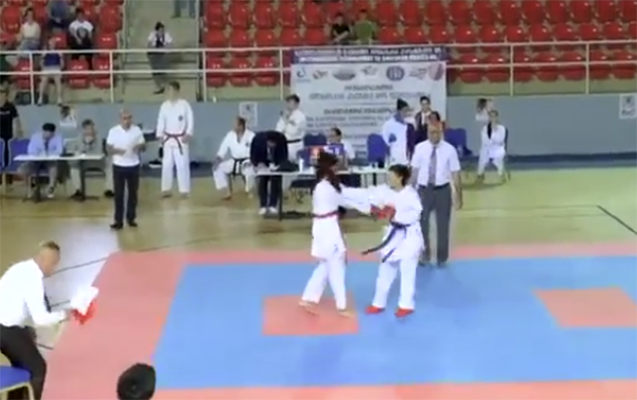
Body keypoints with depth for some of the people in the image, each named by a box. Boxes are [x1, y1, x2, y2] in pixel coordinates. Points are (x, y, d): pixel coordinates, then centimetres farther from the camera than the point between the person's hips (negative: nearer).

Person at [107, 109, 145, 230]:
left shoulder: (137, 130, -1)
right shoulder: (113, 131, -5)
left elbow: (143, 145, 5)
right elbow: (108, 148, -2)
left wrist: (139, 147, -19)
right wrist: (116, 151, -24)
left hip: (133, 166, 2)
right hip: (119, 166, -2)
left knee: (133, 193, 9)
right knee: (118, 194, 1)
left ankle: (131, 218, 23)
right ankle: (118, 220, 7)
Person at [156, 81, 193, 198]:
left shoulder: (184, 104, -5)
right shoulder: (164, 105, 4)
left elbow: (190, 120, -6)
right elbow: (161, 121, 6)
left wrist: (188, 134, -15)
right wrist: (160, 135, -1)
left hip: (181, 139, -3)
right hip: (168, 139, 3)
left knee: (182, 165, -4)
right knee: (166, 165, 6)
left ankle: (184, 191, 3)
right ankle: (166, 189, 14)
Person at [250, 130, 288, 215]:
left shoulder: (281, 139, -29)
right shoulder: (258, 138, -29)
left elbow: (284, 156, -19)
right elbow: (253, 155, -16)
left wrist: (277, 164, -36)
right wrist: (258, 163, -33)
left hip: (276, 165, 0)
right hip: (262, 164, 0)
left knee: (276, 180, -19)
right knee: (261, 180, -18)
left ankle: (272, 206, -13)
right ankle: (263, 206, -12)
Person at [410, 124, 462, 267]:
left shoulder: (449, 149, -8)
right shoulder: (420, 148, -6)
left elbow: (455, 173, -4)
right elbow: (414, 170, 0)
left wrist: (458, 195, -3)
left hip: (443, 191, 0)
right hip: (424, 190, 1)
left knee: (443, 226, 12)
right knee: (421, 224, 12)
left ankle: (442, 258, 30)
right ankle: (424, 254, 34)